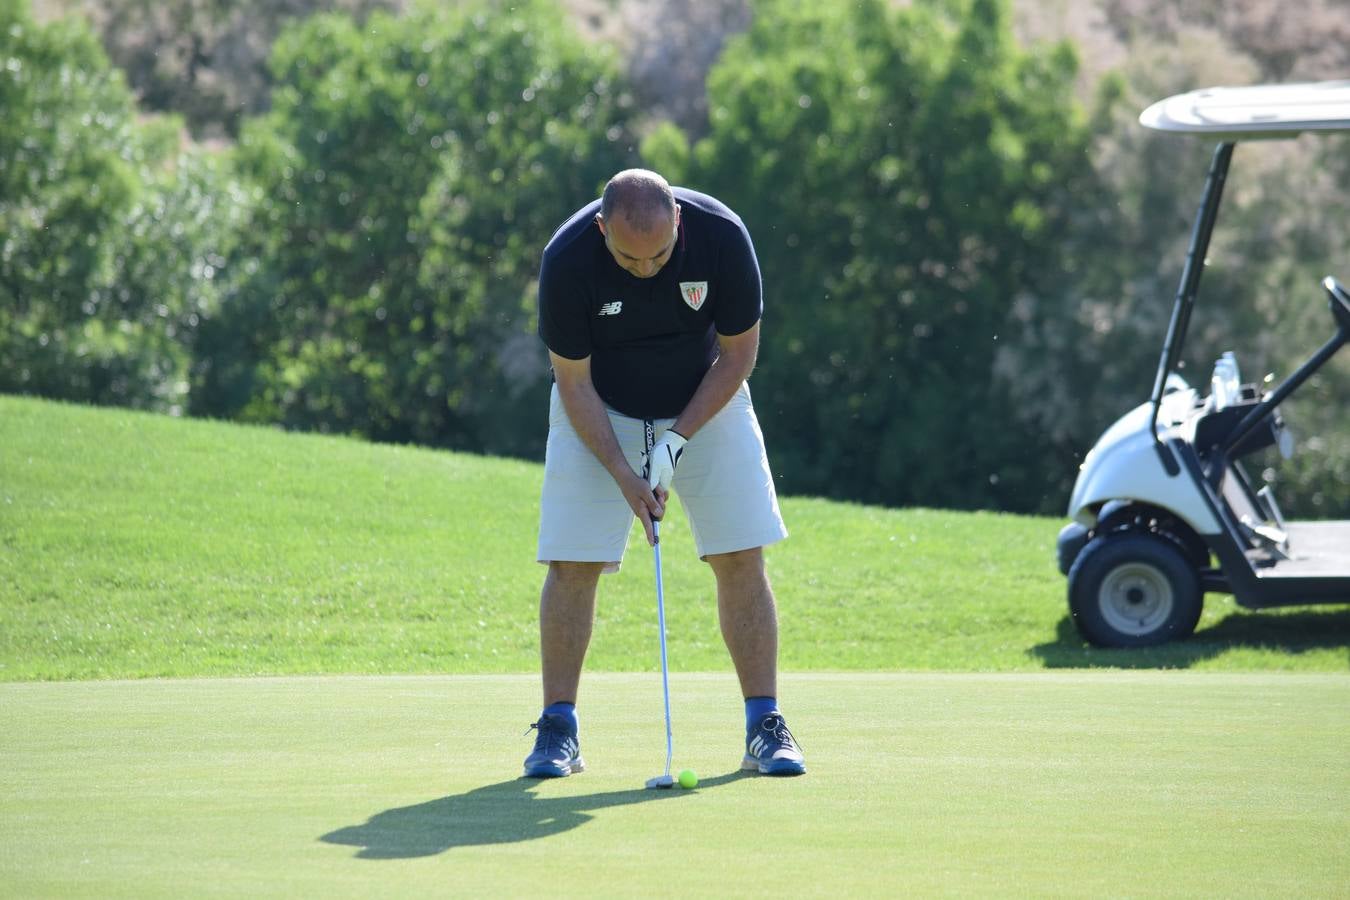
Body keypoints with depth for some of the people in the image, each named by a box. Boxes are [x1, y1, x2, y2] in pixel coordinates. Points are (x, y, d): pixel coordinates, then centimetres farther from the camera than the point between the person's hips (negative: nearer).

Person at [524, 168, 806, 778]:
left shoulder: (723, 236, -27)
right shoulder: (567, 259, -29)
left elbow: (738, 354, -13)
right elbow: (574, 381, -17)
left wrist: (676, 441, -19)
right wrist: (621, 473, -24)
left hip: (706, 403, 1)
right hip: (599, 412, -1)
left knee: (742, 557, -8)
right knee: (572, 562, -9)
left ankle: (765, 726, -2)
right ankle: (558, 729, 1)